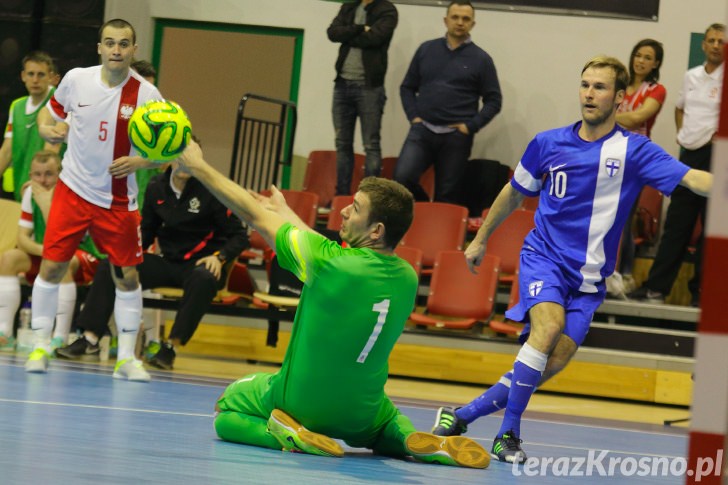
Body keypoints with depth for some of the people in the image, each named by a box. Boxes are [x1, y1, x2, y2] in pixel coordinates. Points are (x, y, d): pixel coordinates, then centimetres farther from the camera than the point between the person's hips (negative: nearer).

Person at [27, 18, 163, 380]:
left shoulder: (146, 94, -10)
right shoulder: (76, 79, -5)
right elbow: (50, 111, 14)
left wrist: (138, 161, -22)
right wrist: (46, 129, -8)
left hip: (118, 200, 0)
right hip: (73, 190, 1)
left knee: (127, 276, 1)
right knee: (51, 267, -4)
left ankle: (126, 357, 12)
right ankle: (40, 347, 10)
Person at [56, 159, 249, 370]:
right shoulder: (157, 186, 4)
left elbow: (240, 236, -6)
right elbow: (146, 231, 17)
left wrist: (219, 258, -23)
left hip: (200, 265, -5)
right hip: (168, 263, 5)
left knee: (204, 278, -41)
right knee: (109, 268, -12)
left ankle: (170, 347, -35)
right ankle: (90, 341, -16)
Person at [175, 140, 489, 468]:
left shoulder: (329, 261, -24)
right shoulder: (407, 279, -8)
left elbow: (254, 213, -11)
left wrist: (197, 166, 1)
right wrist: (285, 211, 24)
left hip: (300, 402, -5)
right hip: (361, 417, 5)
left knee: (226, 413, 21)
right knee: (391, 425, 38)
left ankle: (291, 434, -7)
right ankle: (418, 442, 3)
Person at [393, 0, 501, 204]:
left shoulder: (481, 59, 3)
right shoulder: (426, 50, 9)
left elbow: (494, 101, 5)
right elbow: (407, 87, 16)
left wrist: (470, 126, -6)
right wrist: (413, 116, 1)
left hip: (456, 136, -1)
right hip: (422, 130, 1)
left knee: (447, 195, 1)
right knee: (402, 177, -17)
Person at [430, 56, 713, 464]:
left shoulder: (634, 150, -5)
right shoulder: (548, 144, 1)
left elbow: (693, 178, -19)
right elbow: (515, 193, 18)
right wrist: (481, 239, 26)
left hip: (588, 277, 1)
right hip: (543, 258, -1)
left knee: (551, 365, -8)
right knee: (549, 326, -29)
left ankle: (460, 417, 8)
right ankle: (508, 434, -21)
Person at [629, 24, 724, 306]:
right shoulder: (691, 76, 12)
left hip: (715, 156, -7)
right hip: (689, 155, 7)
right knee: (676, 223, 10)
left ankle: (701, 292, 7)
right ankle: (656, 288, 14)